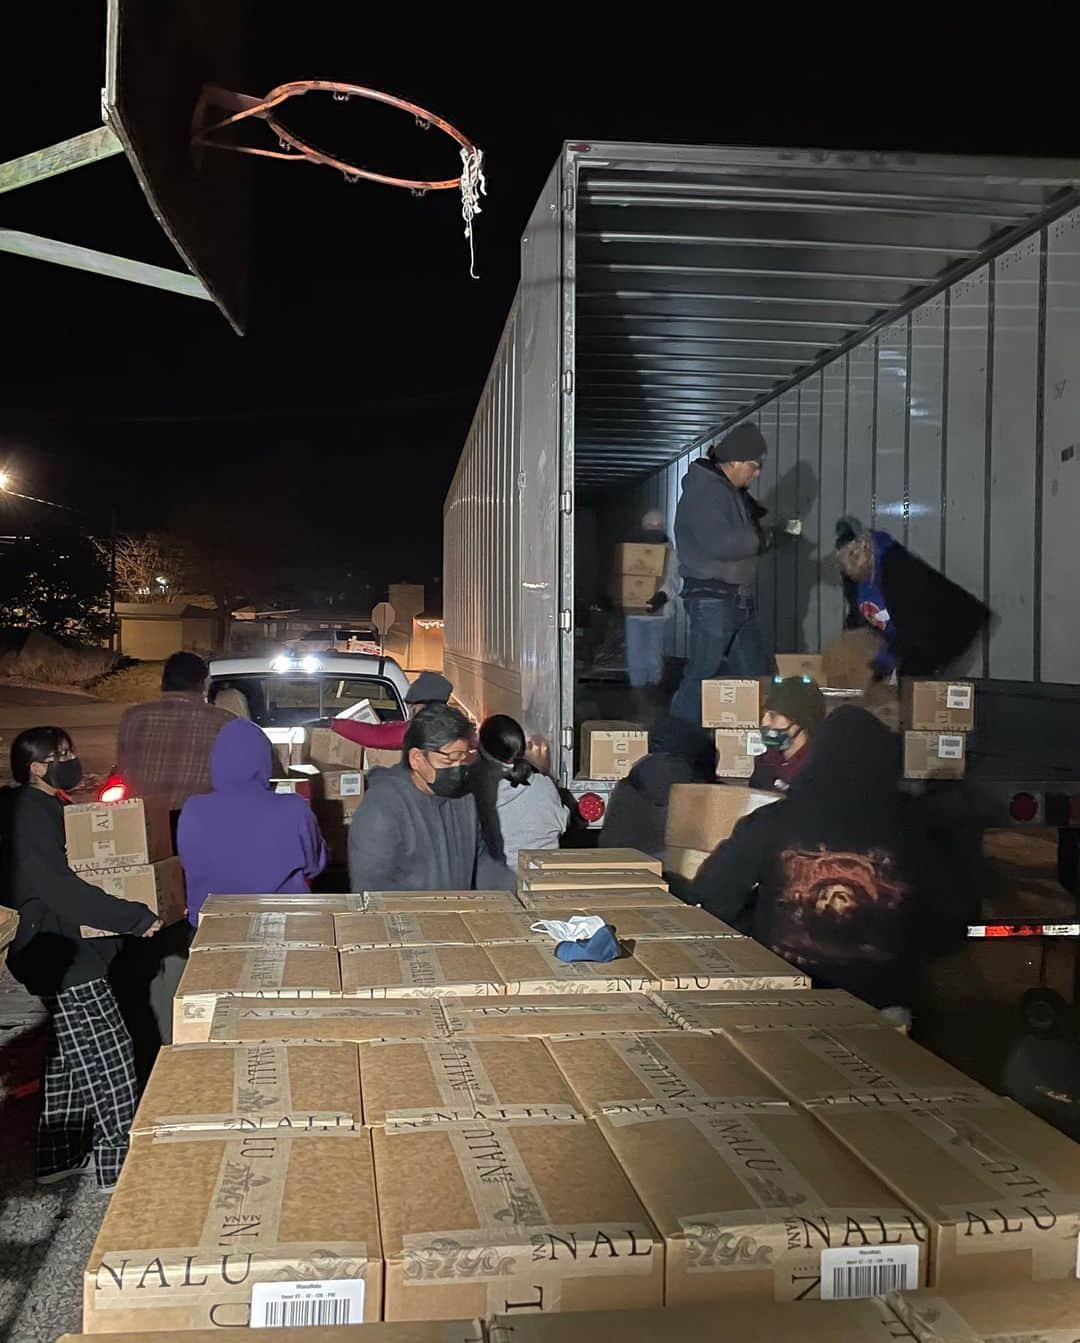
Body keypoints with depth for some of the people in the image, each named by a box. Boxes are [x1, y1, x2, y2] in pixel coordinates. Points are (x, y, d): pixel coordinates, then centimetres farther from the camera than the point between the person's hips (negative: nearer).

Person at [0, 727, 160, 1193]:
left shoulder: (45, 809, 11)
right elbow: (63, 891, -27)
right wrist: (136, 918, -25)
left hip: (64, 951, 10)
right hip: (63, 957, -10)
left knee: (73, 1055, 19)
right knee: (109, 1058, -3)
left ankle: (60, 1154, 30)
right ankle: (118, 1165, 6)